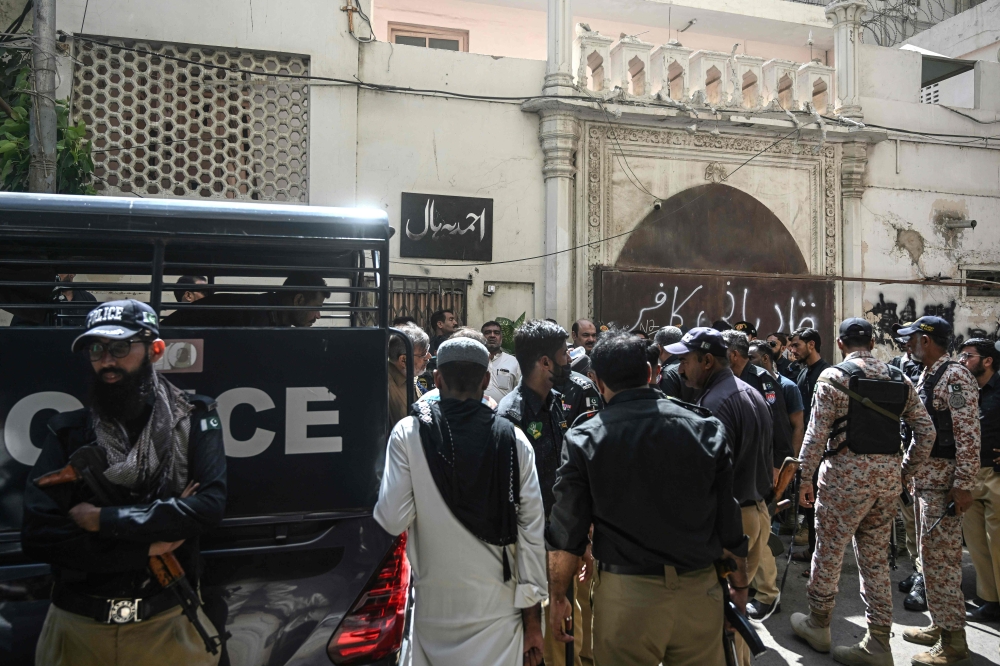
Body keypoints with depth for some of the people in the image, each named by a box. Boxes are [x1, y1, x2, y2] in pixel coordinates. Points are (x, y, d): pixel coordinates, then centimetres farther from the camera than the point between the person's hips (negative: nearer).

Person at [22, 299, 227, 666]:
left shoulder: (193, 418, -6)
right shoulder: (67, 432, -2)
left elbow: (209, 506, -18)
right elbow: (38, 536, -9)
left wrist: (101, 520, -17)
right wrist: (145, 548, -15)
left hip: (168, 621, -1)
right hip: (78, 623, 2)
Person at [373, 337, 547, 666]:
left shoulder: (409, 433, -9)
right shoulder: (513, 439, -6)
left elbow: (392, 520, -12)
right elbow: (531, 532, -5)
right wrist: (532, 617, 3)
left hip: (434, 606, 0)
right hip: (498, 608, 1)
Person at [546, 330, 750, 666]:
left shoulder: (584, 440, -9)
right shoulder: (706, 428, -4)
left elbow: (566, 536, -5)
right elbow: (729, 523, 1)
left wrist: (558, 598, 8)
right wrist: (740, 585, 15)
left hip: (625, 595, -2)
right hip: (699, 590, 2)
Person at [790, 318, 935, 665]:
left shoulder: (834, 377, -9)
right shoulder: (899, 379, 7)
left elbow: (817, 433, -12)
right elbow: (926, 432, 7)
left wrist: (805, 477, -4)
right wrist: (905, 471, 15)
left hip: (846, 473, -5)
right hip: (887, 475, 6)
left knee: (828, 551, 9)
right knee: (876, 558, 13)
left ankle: (818, 624, 24)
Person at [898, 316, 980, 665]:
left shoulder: (955, 376, -14)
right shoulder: (925, 375, 14)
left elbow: (969, 436, -19)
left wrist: (963, 485, -21)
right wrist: (909, 470, 18)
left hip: (943, 479, -9)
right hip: (923, 476, 10)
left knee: (940, 557, -5)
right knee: (930, 554, 16)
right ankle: (939, 624, 28)